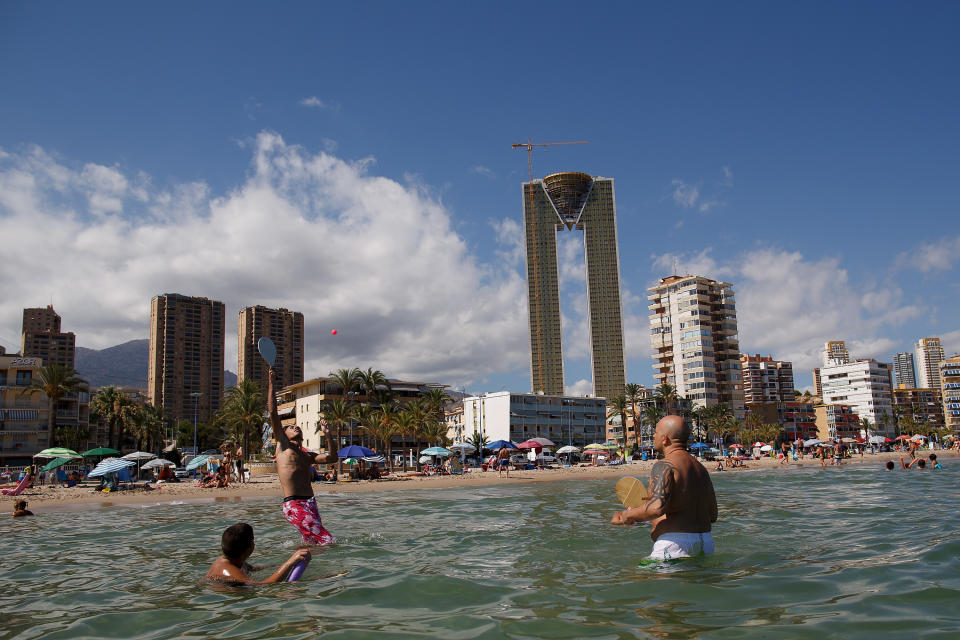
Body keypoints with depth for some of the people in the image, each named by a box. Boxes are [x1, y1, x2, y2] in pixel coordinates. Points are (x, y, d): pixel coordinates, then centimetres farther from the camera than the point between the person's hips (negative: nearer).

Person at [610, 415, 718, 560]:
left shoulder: (664, 466, -10)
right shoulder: (701, 468, 16)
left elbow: (657, 507, -26)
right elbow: (712, 516, 20)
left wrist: (627, 515, -10)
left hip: (676, 544, -8)